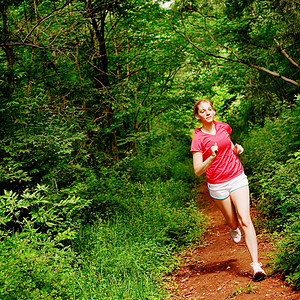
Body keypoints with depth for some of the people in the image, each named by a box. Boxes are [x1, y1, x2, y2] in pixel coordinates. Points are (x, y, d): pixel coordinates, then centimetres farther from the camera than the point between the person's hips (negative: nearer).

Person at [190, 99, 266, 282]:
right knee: (233, 223, 12)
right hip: (217, 185, -2)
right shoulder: (198, 138, -12)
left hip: (237, 178, 2)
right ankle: (234, 229, 52)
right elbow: (198, 171, -16)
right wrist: (211, 158, -33)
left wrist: (236, 148, 2)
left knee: (245, 220, -10)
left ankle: (256, 265, -9)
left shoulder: (223, 127, 0)